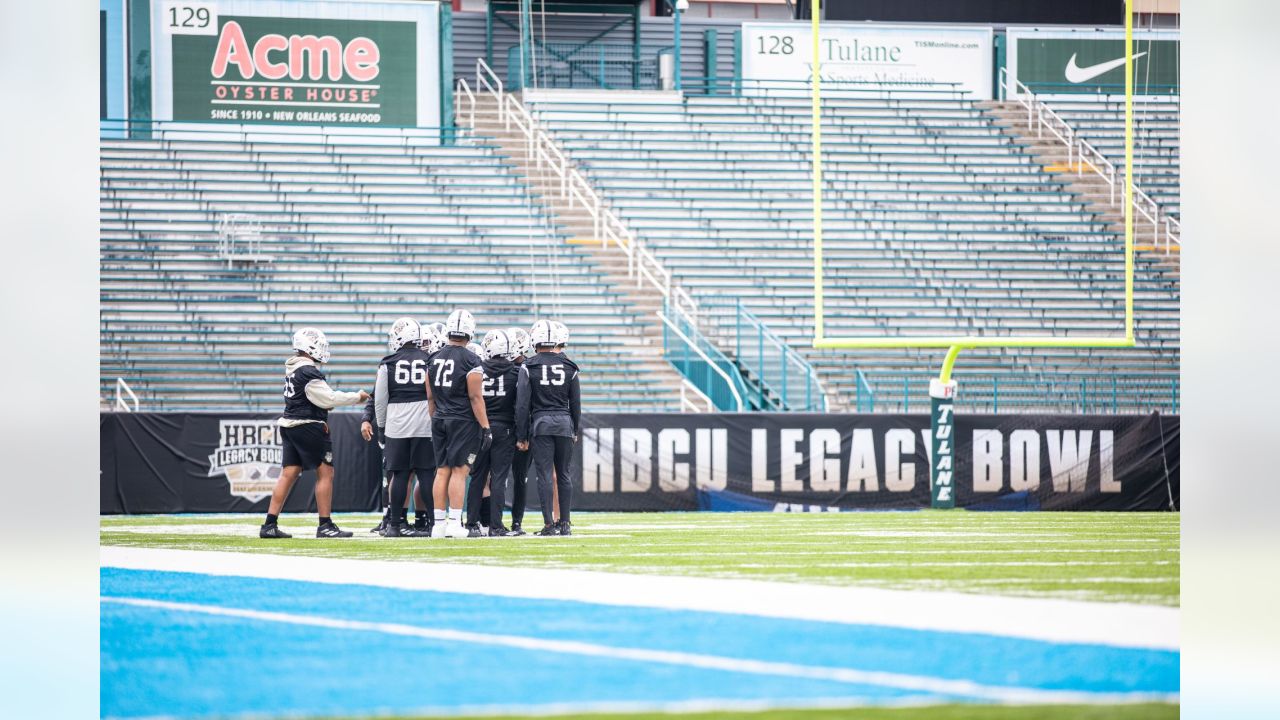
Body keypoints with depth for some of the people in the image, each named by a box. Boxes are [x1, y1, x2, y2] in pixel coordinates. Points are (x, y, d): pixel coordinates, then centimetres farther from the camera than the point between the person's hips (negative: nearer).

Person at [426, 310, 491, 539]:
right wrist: (485, 427, -8)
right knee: (459, 471, -4)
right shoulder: (470, 360, -12)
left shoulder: (434, 359, 7)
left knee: (442, 471, 8)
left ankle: (439, 523, 8)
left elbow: (430, 397, 12)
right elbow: (475, 397, -13)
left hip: (440, 420, 6)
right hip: (463, 421, -5)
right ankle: (454, 522, -7)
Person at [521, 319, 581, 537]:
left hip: (541, 422, -3)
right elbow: (576, 403, 9)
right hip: (564, 421, 3)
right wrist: (575, 430, 19)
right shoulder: (568, 367, 5)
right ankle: (564, 523, 10)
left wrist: (522, 435, 2)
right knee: (564, 475, 8)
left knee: (544, 475, -2)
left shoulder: (530, 367, -4)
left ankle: (549, 524, -5)